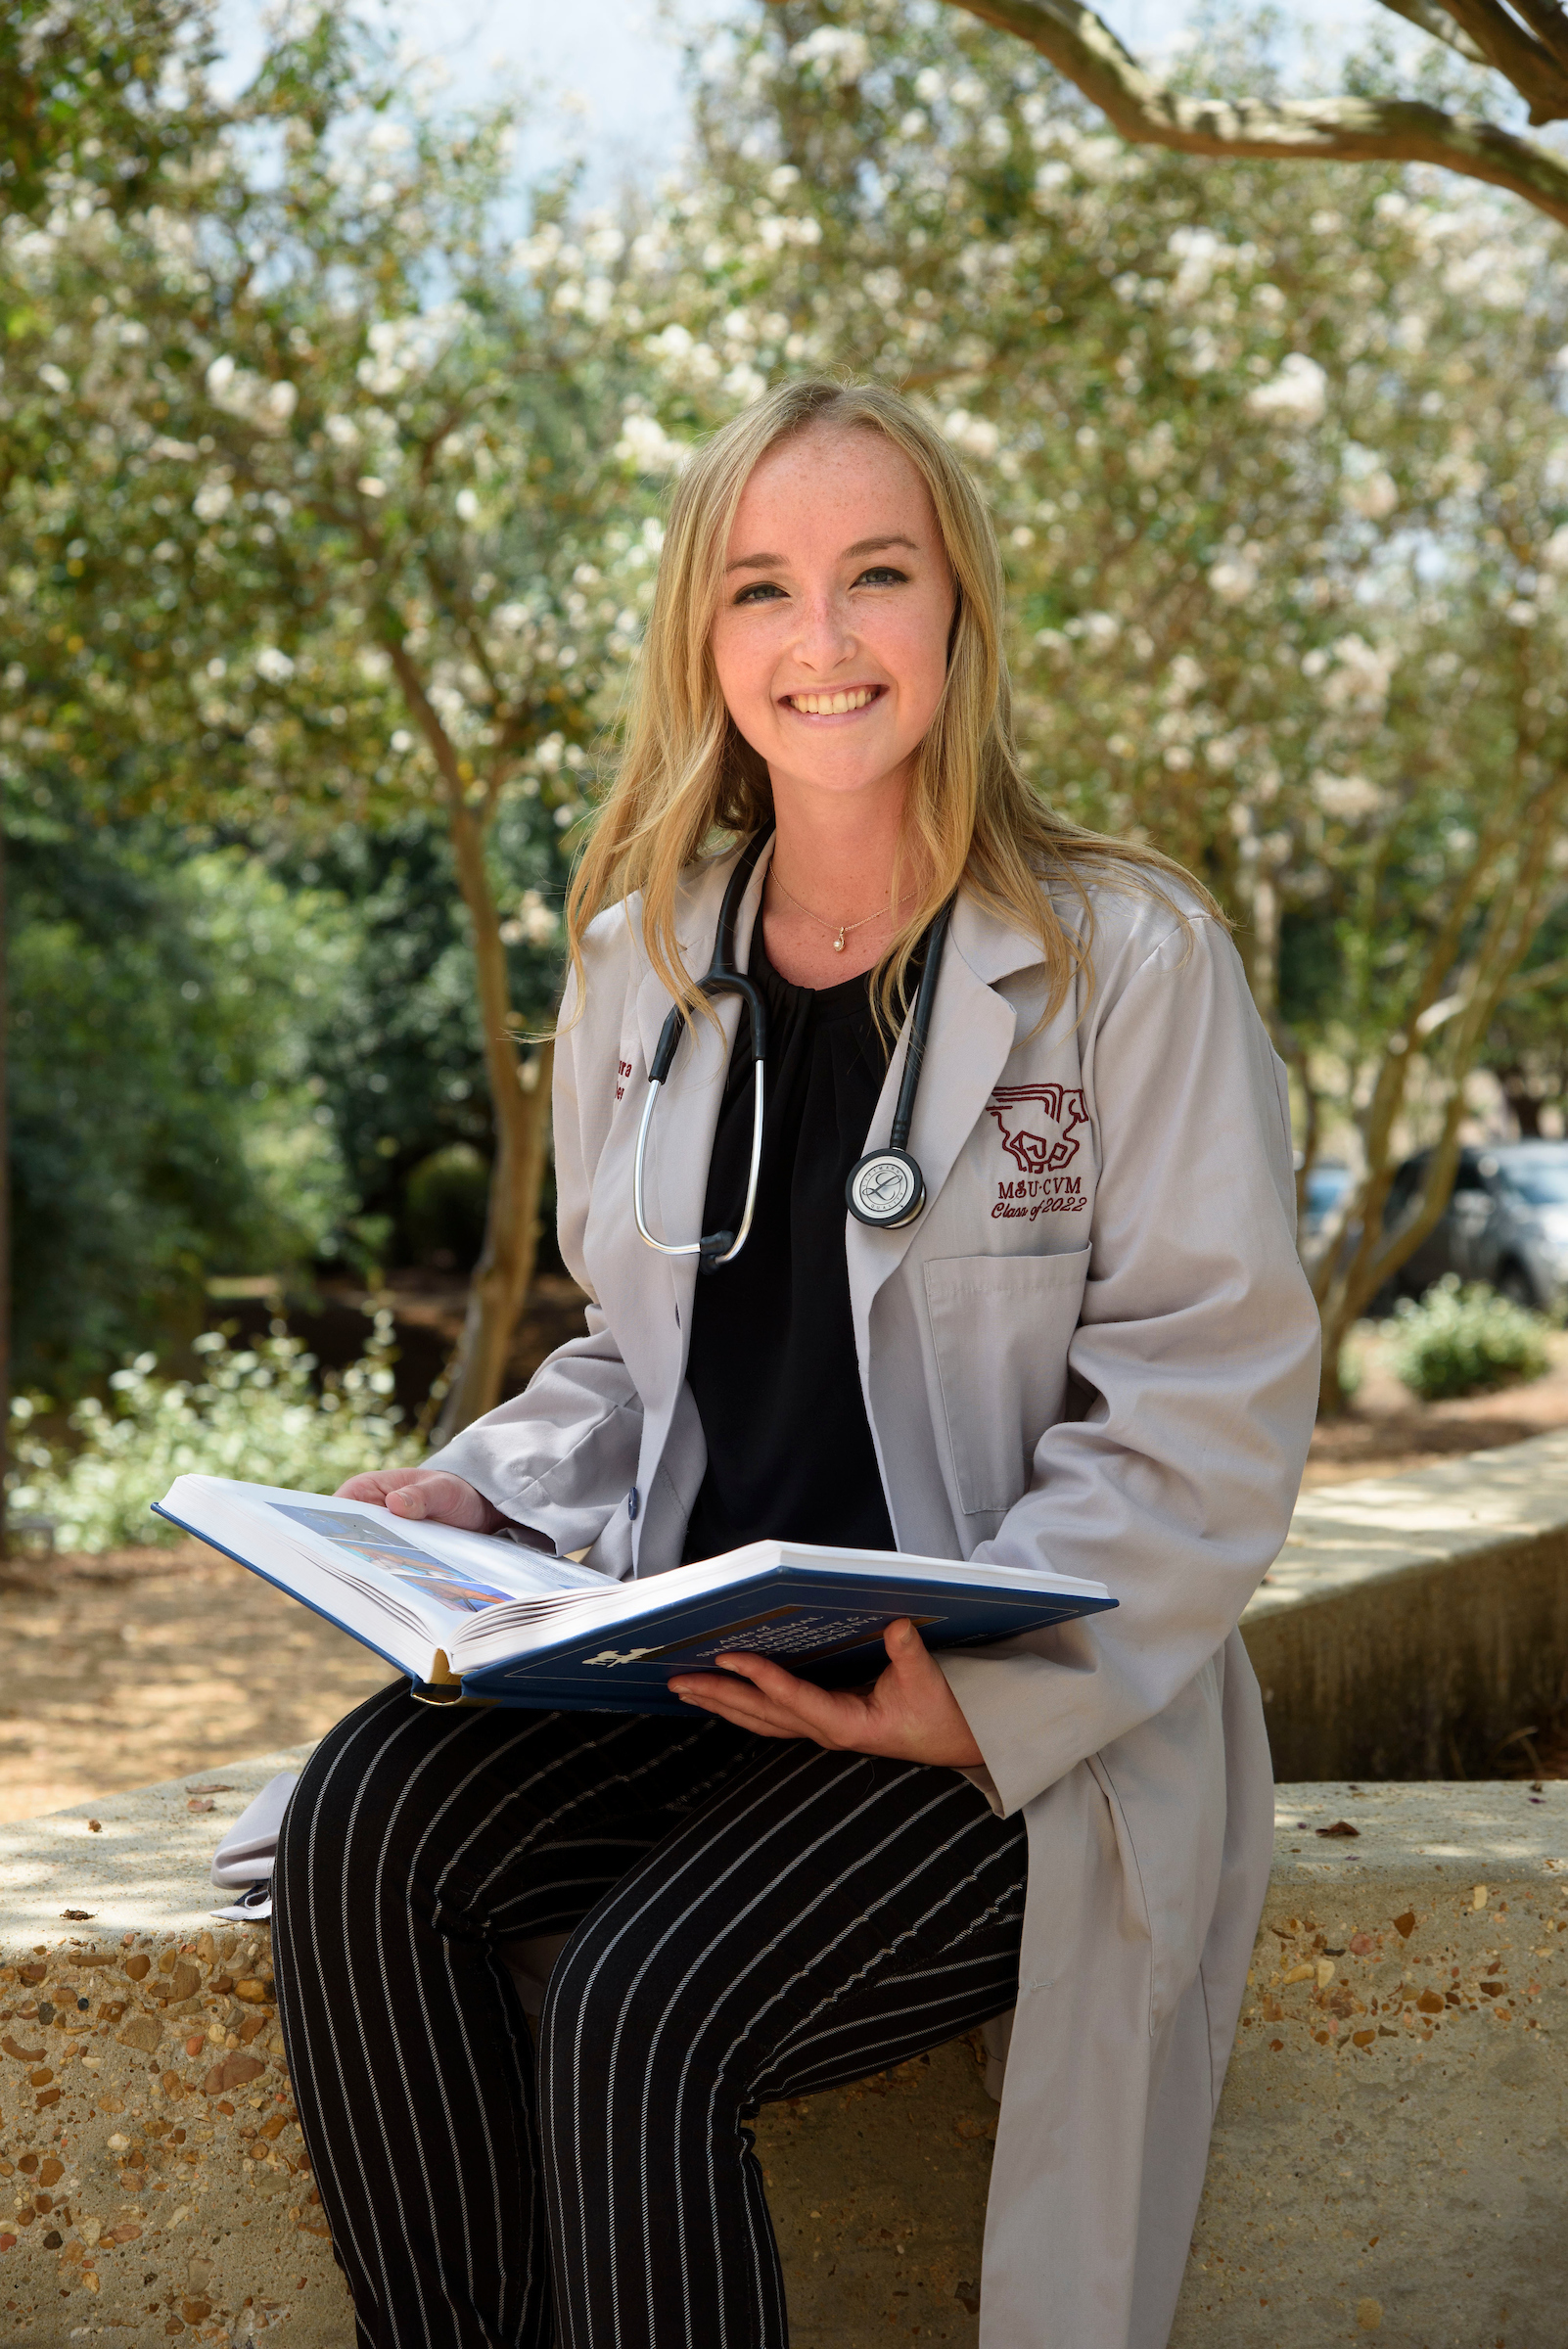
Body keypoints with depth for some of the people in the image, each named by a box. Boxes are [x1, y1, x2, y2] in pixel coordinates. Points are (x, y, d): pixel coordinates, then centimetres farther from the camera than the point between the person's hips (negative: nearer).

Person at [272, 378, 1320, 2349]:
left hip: (1024, 1722, -5)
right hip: (687, 1662, 5)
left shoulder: (1131, 958, -6)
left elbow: (1212, 1408, -10)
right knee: (361, 1832, -22)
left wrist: (982, 1688, -23)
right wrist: (483, 1500, -1)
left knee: (636, 2018, -26)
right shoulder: (644, 962, 10)